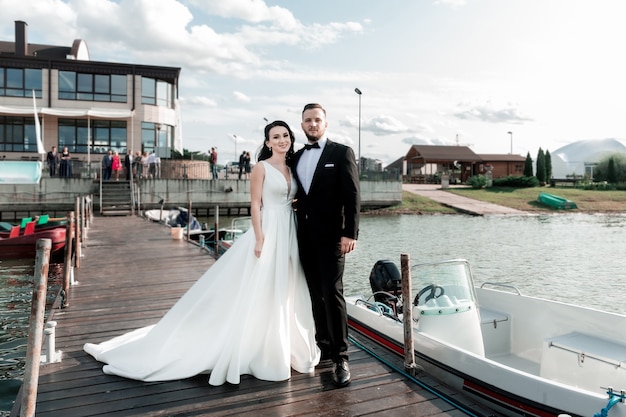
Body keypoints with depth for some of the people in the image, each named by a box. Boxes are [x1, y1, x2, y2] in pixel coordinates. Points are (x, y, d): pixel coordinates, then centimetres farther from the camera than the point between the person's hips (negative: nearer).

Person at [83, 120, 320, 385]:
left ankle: (282, 349, 26)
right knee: (259, 294, -2)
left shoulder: (291, 169, 14)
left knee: (283, 294, 13)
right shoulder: (261, 167, -6)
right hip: (267, 233, -7)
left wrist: (293, 238, 11)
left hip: (289, 234, 7)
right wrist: (260, 239, -18)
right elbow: (255, 205, -11)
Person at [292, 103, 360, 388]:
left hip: (330, 236, -5)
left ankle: (340, 357, 0)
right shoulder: (296, 158, 15)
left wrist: (350, 233, -16)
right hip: (304, 236, 5)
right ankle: (324, 346, 23)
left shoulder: (341, 153, -1)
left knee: (332, 293, -9)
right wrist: (293, 233, 8)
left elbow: (352, 195, -8)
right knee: (316, 295, 10)